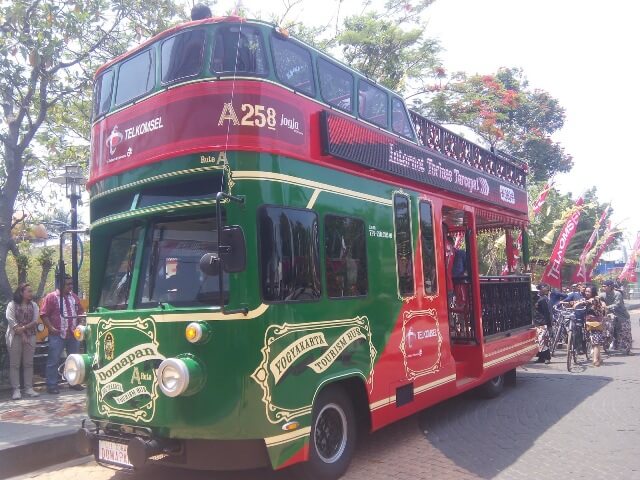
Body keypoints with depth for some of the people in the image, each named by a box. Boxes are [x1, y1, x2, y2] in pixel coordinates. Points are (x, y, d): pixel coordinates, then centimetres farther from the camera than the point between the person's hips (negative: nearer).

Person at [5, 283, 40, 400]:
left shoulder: (34, 305, 9)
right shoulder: (12, 305, -1)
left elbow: (35, 322, 1)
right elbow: (11, 321, -9)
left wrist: (23, 328, -14)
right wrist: (22, 334, -13)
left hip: (30, 337, 3)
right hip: (15, 337, -3)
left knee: (29, 363, 5)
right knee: (14, 364, 0)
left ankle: (29, 388, 9)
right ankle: (16, 389, 2)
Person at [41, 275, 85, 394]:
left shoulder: (74, 297, 12)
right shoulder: (51, 297, -5)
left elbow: (80, 312, 19)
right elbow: (44, 315, -7)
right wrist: (51, 328, -16)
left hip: (73, 334, 6)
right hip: (57, 335, -6)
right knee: (53, 361, -1)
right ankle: (52, 385, 6)